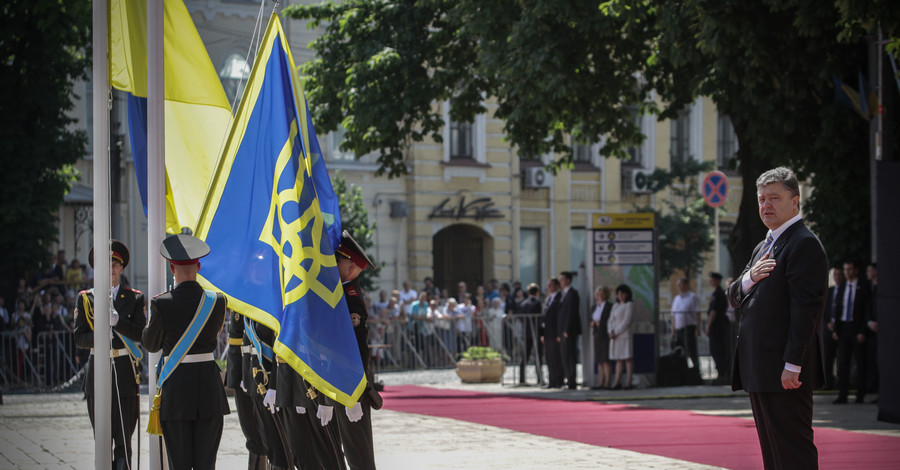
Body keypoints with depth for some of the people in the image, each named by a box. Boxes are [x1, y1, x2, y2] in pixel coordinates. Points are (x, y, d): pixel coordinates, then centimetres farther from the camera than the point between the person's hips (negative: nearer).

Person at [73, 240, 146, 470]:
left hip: (125, 373, -1)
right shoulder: (85, 298, 8)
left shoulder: (135, 298, 6)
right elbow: (79, 338, 2)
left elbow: (141, 334, -5)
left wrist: (117, 321, -22)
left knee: (123, 440, -6)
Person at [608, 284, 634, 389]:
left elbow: (626, 321, -10)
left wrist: (617, 332, -13)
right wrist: (611, 331, -4)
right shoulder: (615, 306, 18)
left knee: (628, 358, -6)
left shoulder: (629, 305, -2)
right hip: (615, 335, 6)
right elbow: (611, 320, 14)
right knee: (618, 359, 4)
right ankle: (617, 382, 1)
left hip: (624, 334, -6)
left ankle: (628, 382, -8)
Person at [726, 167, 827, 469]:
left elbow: (806, 308, -18)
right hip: (759, 370, 10)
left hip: (786, 373, -10)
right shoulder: (764, 247, 21)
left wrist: (792, 365, -23)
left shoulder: (805, 245, -11)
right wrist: (750, 278, -4)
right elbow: (734, 298, 19)